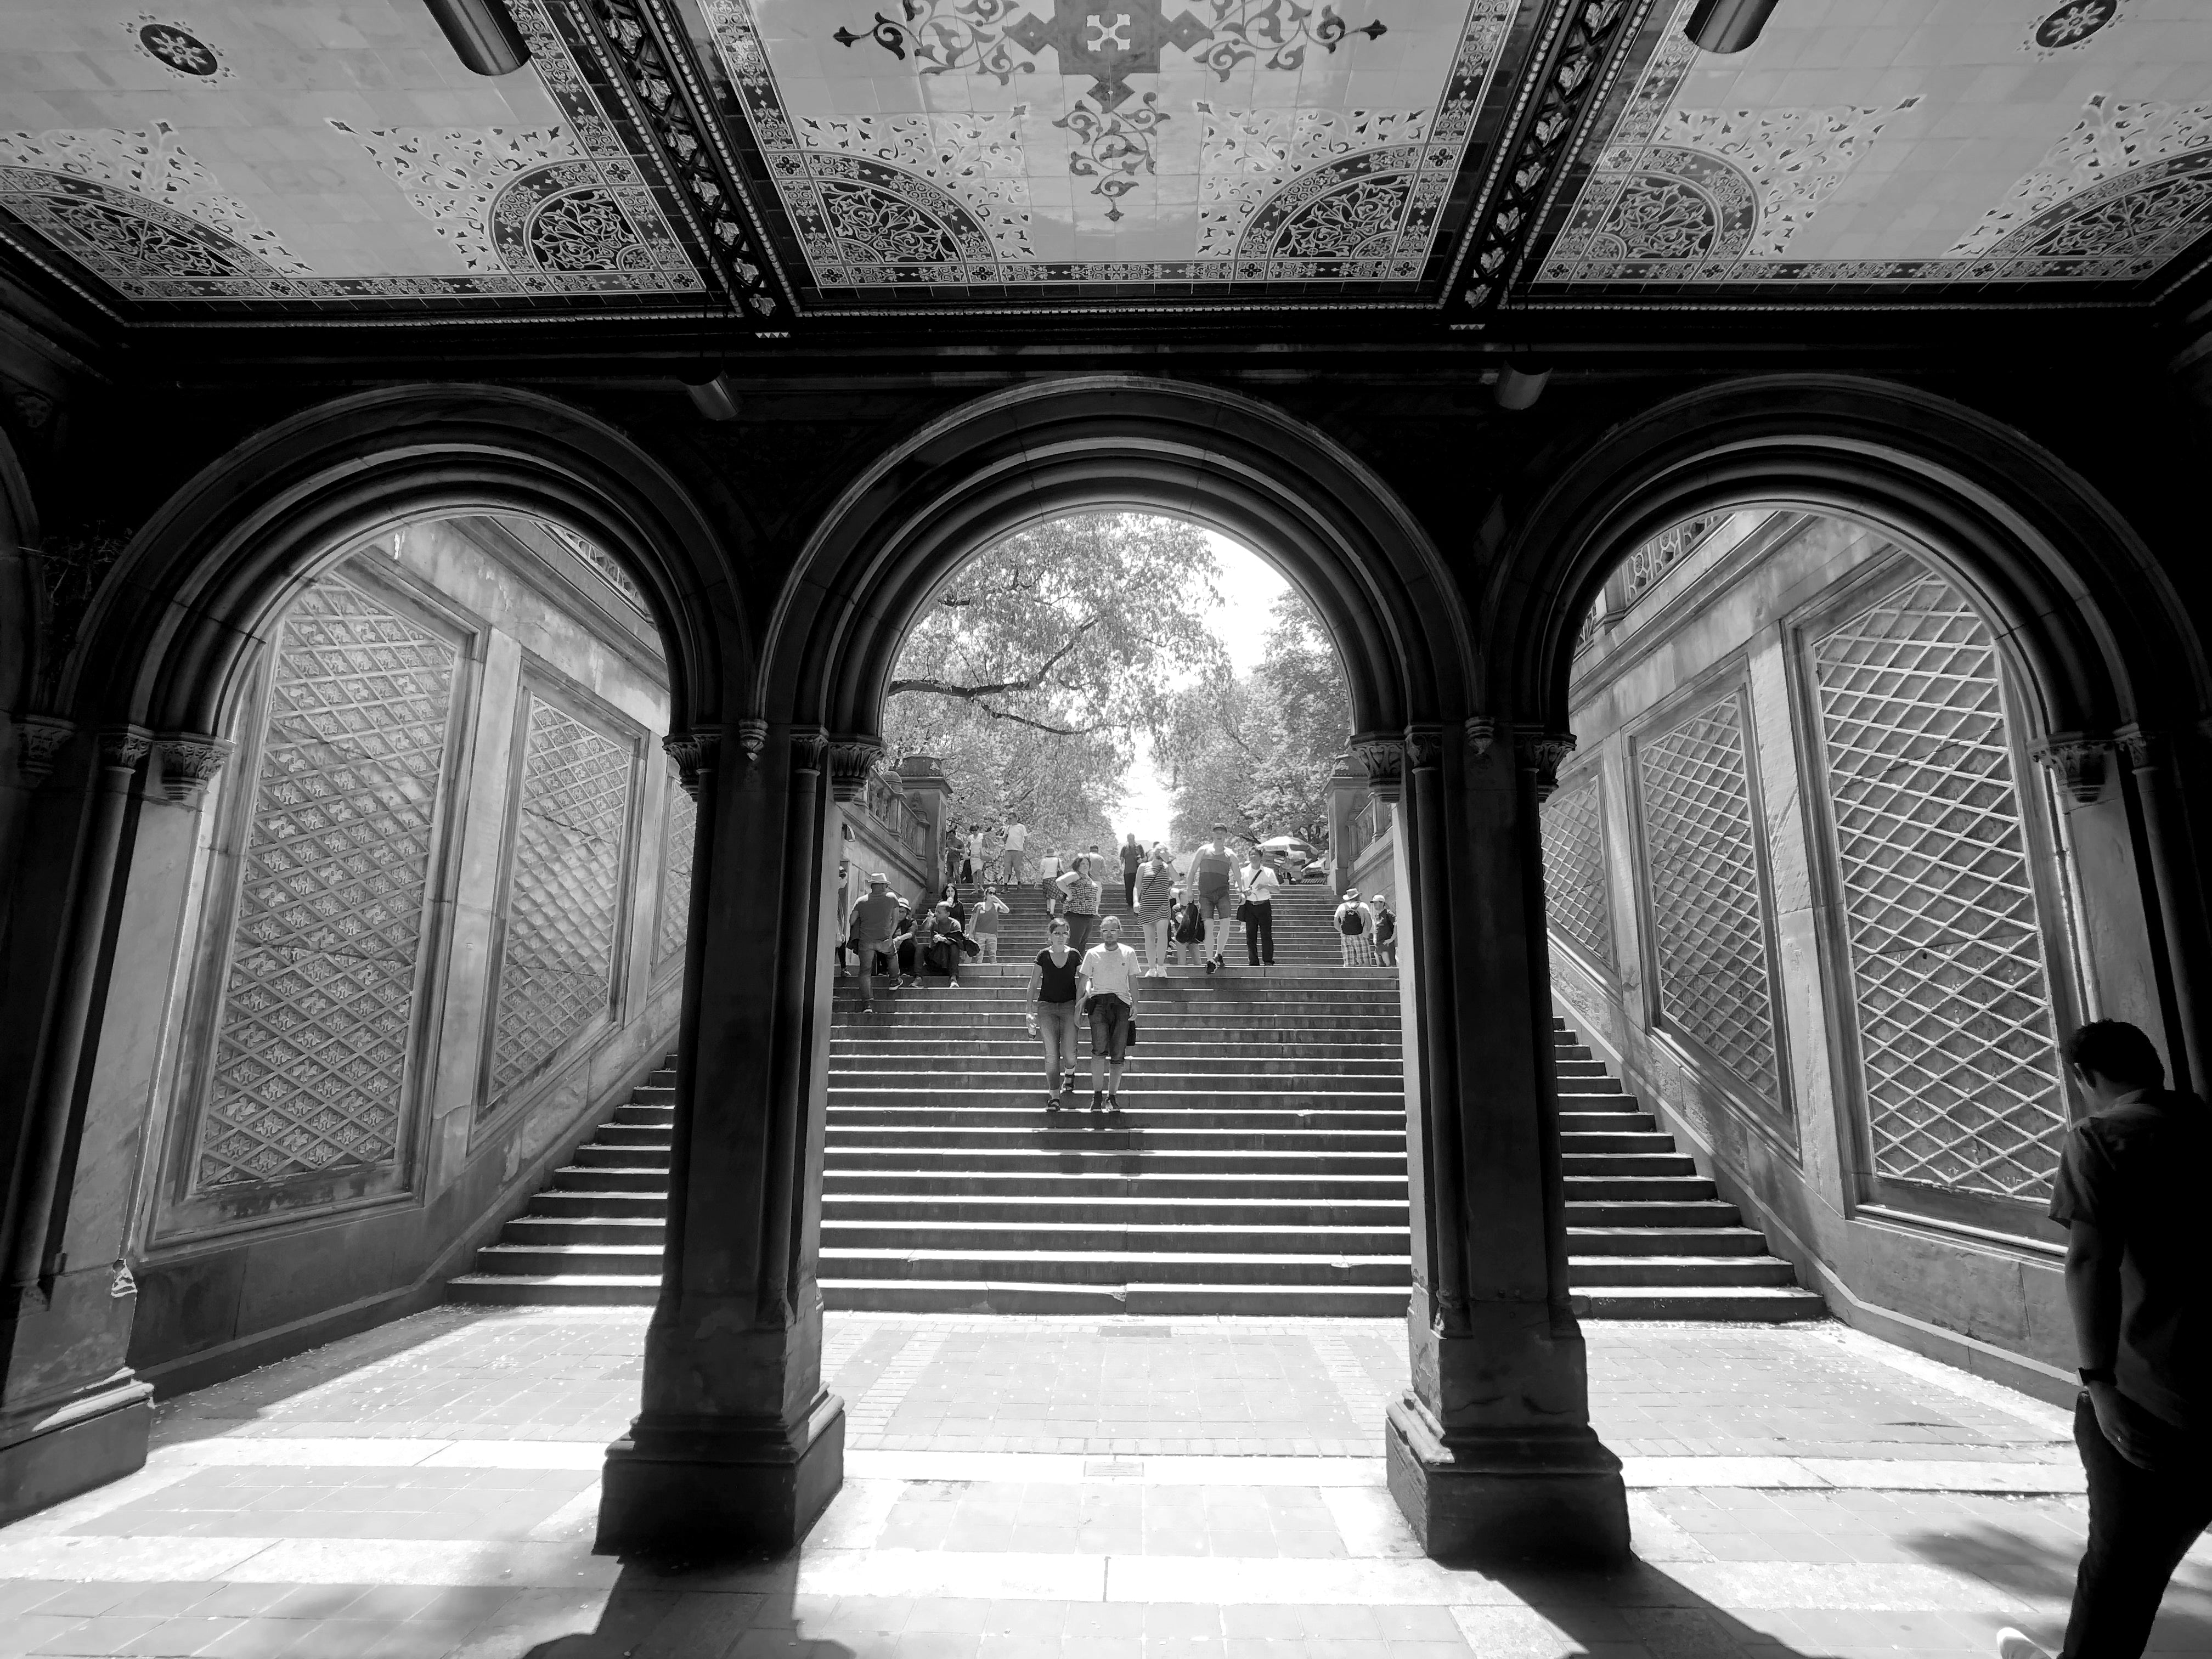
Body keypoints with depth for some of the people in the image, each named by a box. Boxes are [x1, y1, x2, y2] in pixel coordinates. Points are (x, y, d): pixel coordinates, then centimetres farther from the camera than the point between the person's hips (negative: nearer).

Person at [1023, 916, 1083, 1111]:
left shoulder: (1074, 956, 2)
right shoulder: (1043, 956, 2)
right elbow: (1033, 985, 6)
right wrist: (1031, 1011, 1)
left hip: (1069, 1006, 0)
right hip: (1047, 1007, 0)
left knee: (1069, 1053, -8)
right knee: (1051, 1053, -3)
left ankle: (1069, 1073, 27)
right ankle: (1054, 1097, 2)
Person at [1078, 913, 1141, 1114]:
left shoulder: (1129, 953, 11)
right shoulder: (1092, 954, 8)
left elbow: (1133, 981, 13)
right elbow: (1083, 982, 11)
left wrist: (1135, 1003, 2)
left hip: (1122, 1003, 1)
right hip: (1098, 1001, -1)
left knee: (1118, 1055, -1)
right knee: (1099, 1048, -19)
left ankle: (1112, 1096, 11)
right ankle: (1097, 1094, -10)